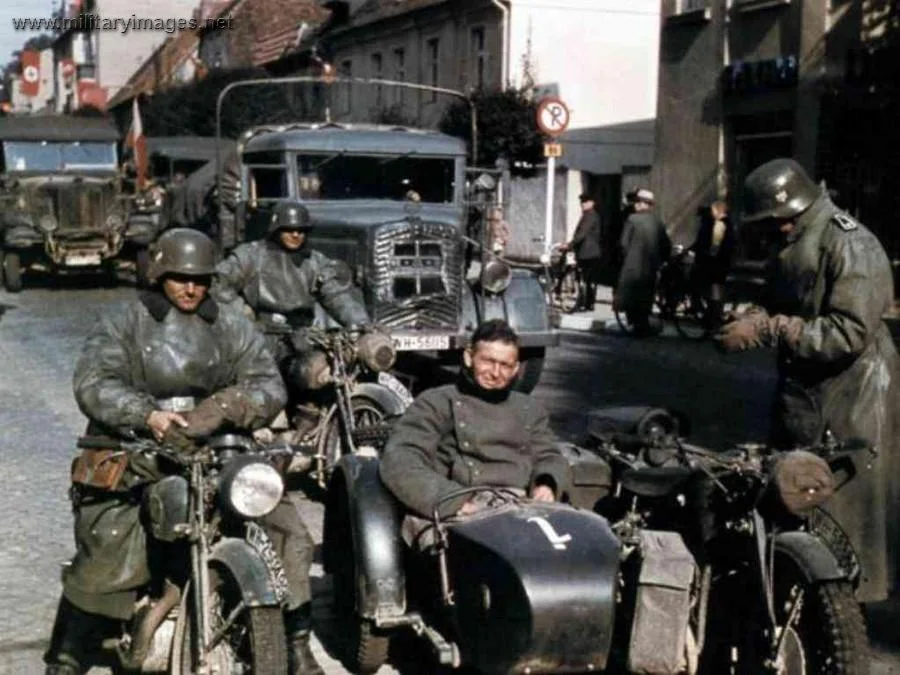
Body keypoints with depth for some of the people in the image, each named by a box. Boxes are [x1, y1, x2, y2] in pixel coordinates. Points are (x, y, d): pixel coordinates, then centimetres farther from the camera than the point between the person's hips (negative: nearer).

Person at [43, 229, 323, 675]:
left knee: (286, 532, -7)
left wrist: (228, 406, -19)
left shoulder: (232, 327, 12)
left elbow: (270, 388, 3)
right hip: (136, 457, -2)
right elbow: (93, 383, -10)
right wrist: (148, 415, -27)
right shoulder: (124, 325, 5)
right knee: (104, 562, -17)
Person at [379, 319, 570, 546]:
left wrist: (546, 485, -2)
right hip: (457, 520, -4)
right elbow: (398, 462, -2)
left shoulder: (529, 409, 29)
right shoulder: (436, 403, 11)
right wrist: (454, 501, -18)